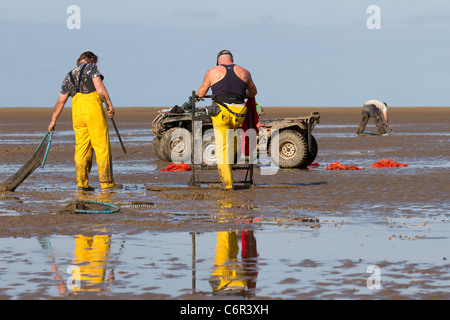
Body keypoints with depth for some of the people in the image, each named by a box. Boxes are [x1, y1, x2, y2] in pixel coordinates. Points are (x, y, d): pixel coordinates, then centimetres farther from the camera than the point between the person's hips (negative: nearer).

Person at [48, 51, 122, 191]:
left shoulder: (69, 76, 24)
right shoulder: (92, 67, 8)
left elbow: (61, 101, 22)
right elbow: (99, 86, -8)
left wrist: (53, 120, 26)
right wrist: (110, 105, -10)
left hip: (77, 111, 6)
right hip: (93, 109, -6)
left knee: (82, 148, 8)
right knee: (102, 146, -4)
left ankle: (82, 183, 4)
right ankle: (106, 182, -6)